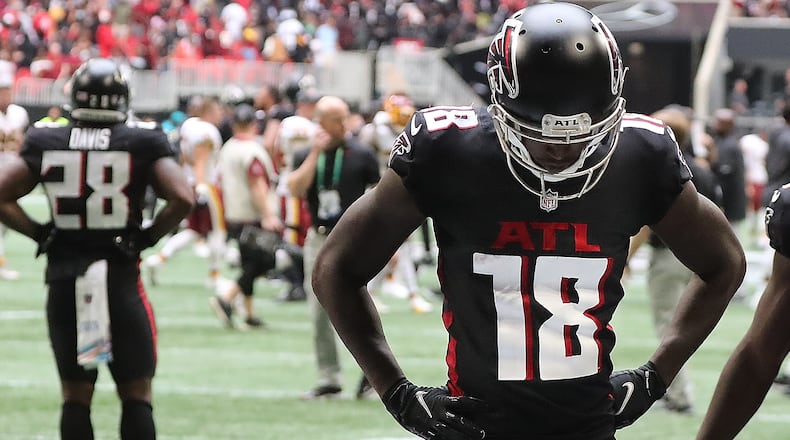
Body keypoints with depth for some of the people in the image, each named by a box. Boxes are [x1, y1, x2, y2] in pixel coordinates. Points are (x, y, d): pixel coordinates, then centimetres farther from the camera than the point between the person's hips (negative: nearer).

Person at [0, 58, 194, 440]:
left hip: (63, 281, 2)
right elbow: (182, 198, -13)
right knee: (136, 395, 5)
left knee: (75, 397, 10)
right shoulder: (141, 143, -3)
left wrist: (38, 234, 7)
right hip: (121, 279, -2)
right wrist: (147, 236, 1)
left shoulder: (45, 142, 2)